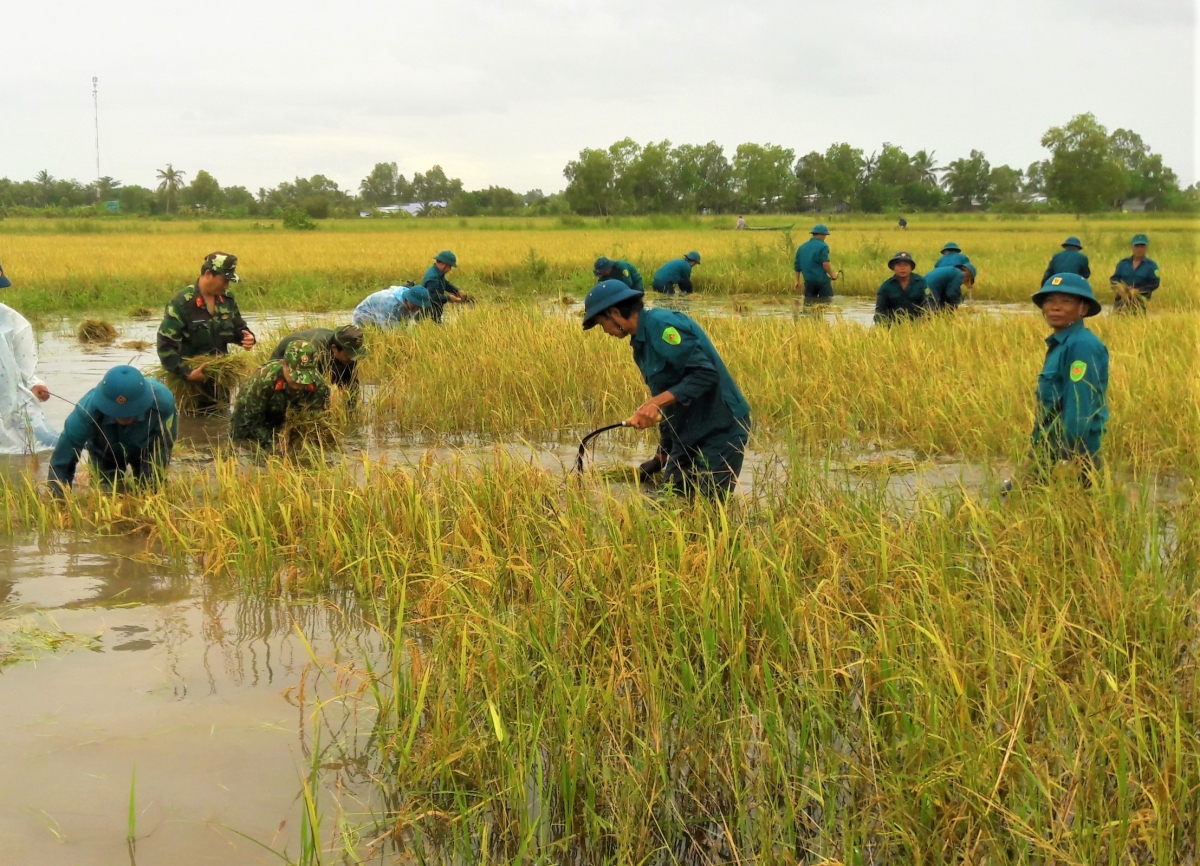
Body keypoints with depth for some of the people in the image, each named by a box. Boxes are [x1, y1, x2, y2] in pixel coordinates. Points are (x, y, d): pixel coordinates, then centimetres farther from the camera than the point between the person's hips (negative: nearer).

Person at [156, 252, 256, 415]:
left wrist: (247, 337, -8)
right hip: (190, 383, -6)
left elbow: (238, 327, 17)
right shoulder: (182, 302, -18)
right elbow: (165, 344, -21)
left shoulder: (227, 299, 2)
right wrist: (186, 373, -30)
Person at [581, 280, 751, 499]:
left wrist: (655, 403, -33)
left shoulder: (662, 325, -18)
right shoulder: (641, 344, 13)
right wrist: (664, 453, 25)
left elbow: (705, 374, -26)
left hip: (720, 431, -10)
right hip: (687, 434, 10)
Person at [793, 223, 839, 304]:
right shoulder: (823, 246, -6)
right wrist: (832, 275, -6)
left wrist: (797, 281, 25)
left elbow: (797, 266, 17)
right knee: (826, 304, 2)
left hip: (808, 280, 5)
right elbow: (825, 263, -17)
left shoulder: (801, 247, 14)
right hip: (822, 280, -5)